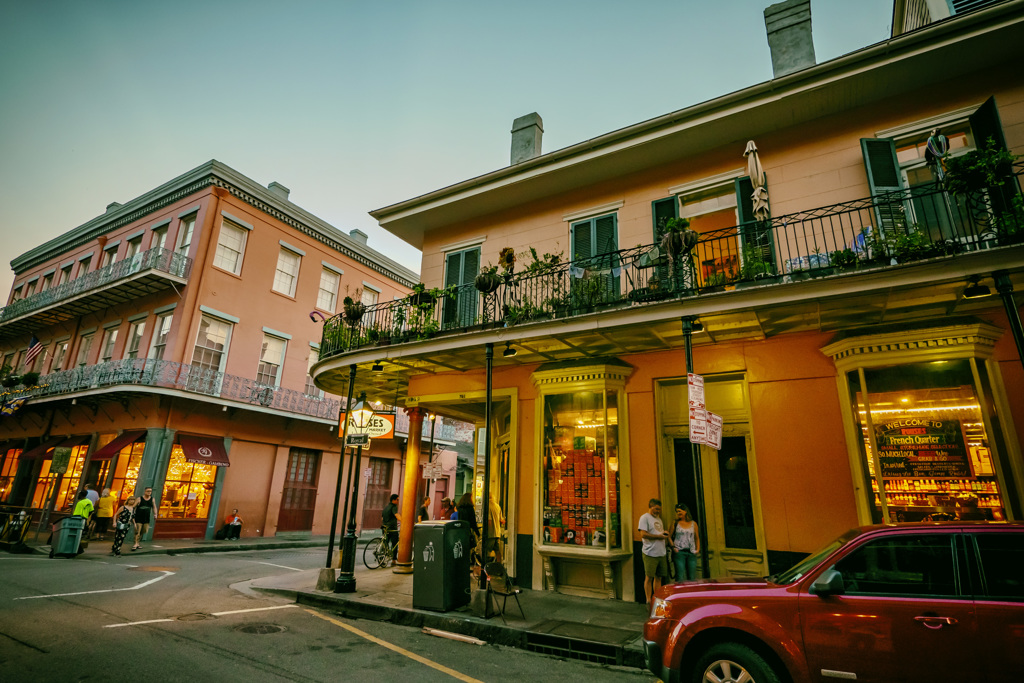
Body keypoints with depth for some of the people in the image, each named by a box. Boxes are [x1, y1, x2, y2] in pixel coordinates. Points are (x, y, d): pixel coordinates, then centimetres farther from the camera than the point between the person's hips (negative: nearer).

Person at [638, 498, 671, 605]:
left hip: (661, 553, 7)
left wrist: (665, 534, 3)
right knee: (649, 577, -1)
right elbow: (643, 534, -14)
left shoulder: (658, 518, 21)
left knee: (659, 577, 10)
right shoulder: (644, 517, -5)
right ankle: (649, 600, 6)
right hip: (650, 553, -7)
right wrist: (659, 536, -14)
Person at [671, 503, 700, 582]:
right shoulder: (675, 523, 5)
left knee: (692, 578, 4)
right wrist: (673, 547, -9)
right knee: (680, 577, -8)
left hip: (691, 553, 3)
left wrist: (698, 549, 6)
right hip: (679, 552, -3)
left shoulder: (693, 524, 12)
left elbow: (697, 538, 19)